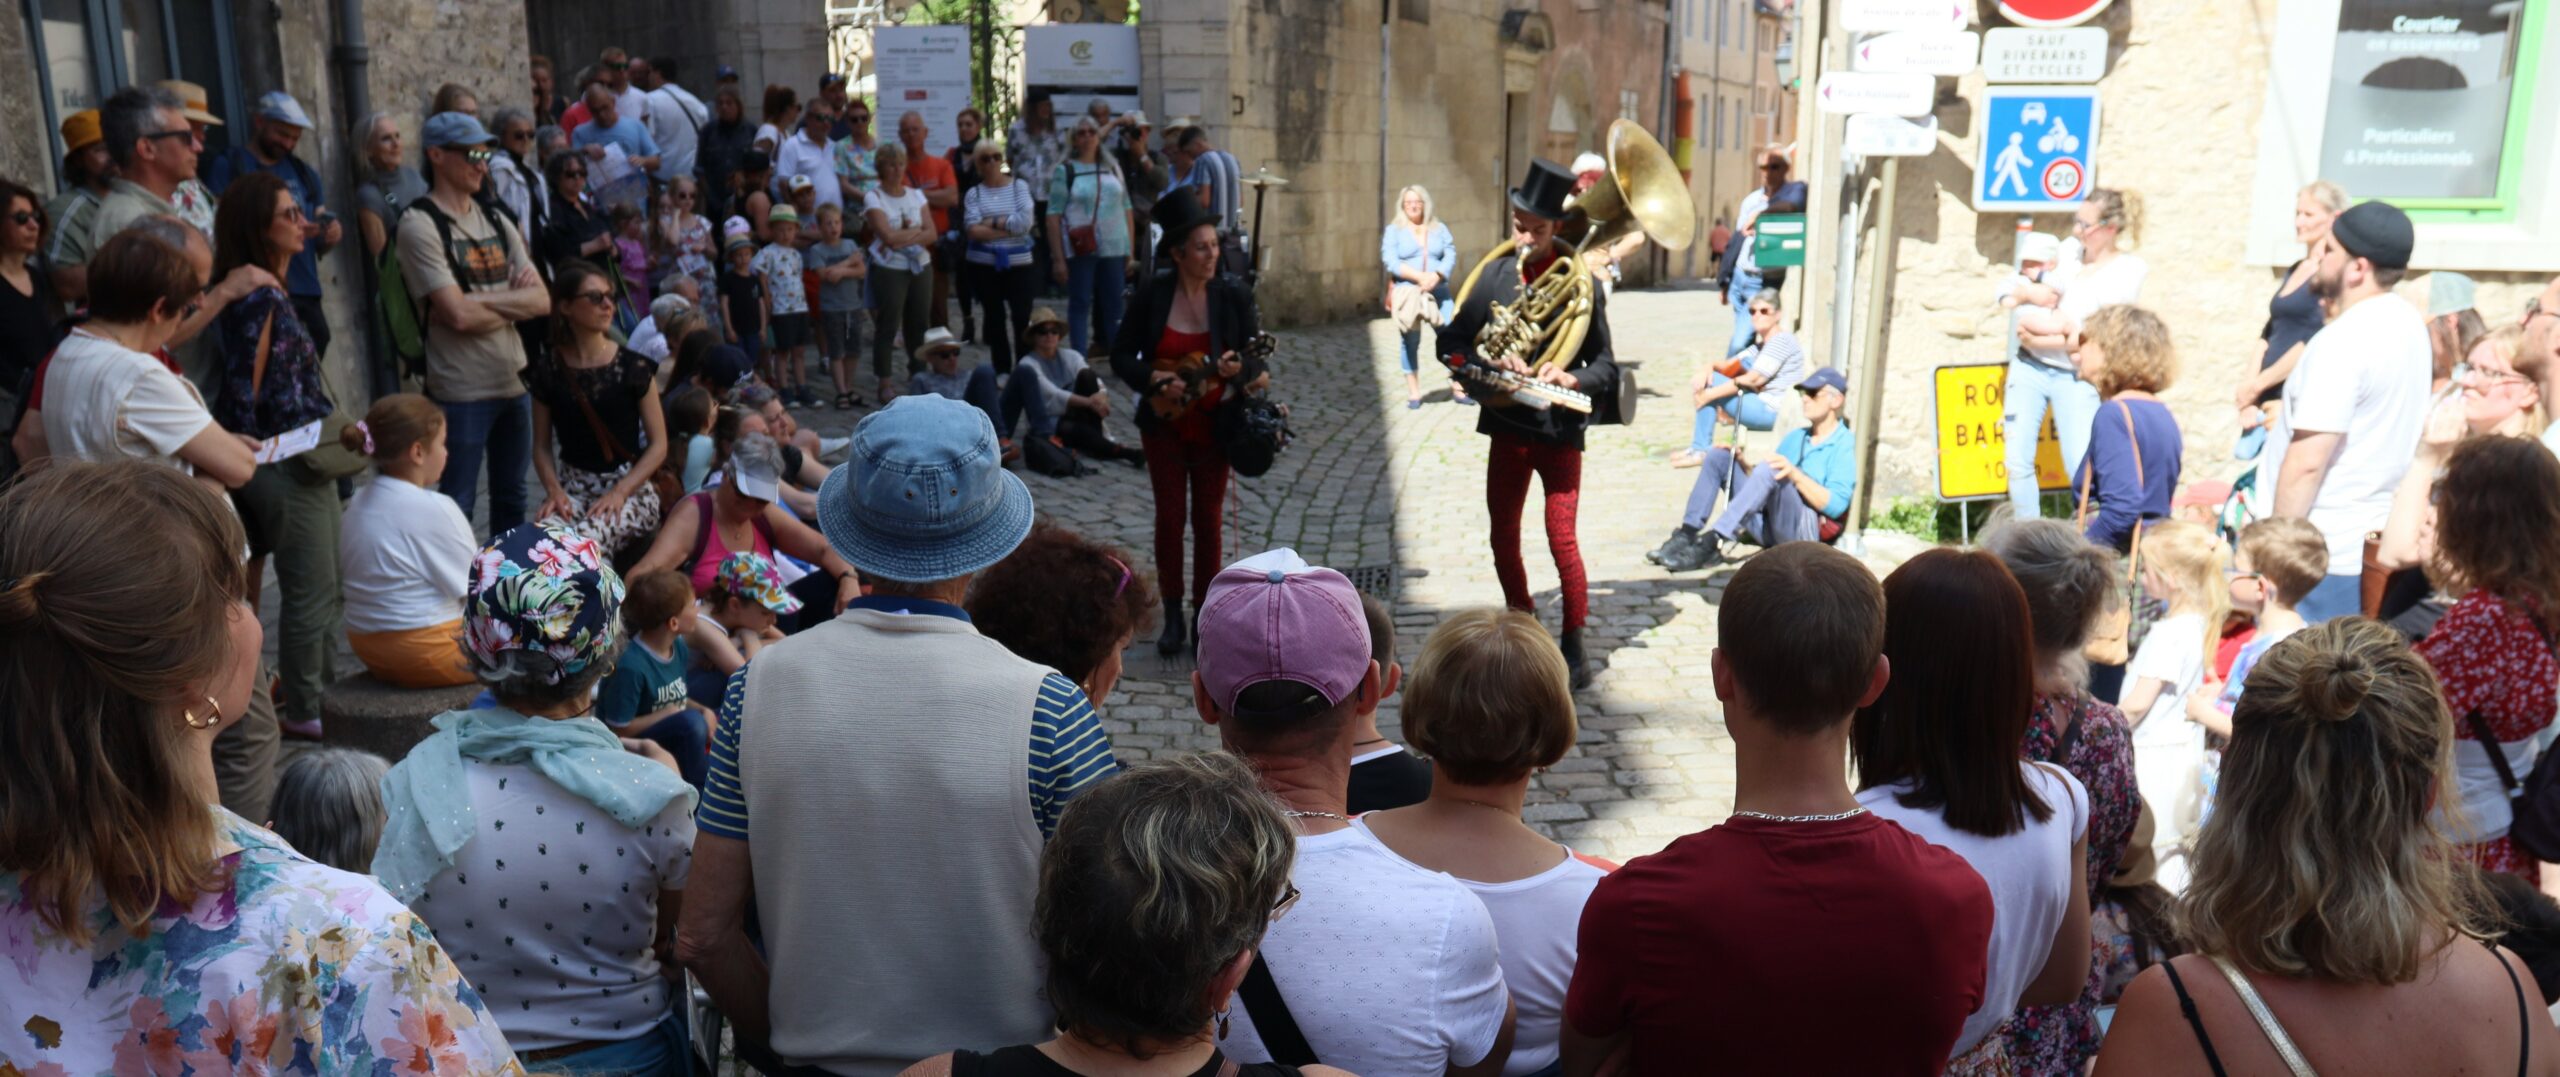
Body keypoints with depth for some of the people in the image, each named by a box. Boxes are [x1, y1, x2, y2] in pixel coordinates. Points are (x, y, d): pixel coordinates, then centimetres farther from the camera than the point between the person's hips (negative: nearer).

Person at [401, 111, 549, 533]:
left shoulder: (496, 223, 12)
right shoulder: (419, 225, -9)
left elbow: (542, 301, 2)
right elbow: (459, 315, -18)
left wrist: (481, 300, -12)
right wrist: (513, 303, -1)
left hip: (515, 382, 7)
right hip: (462, 391, -7)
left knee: (512, 498, 16)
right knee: (457, 505, 1)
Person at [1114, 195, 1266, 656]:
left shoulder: (1233, 294, -6)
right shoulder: (1152, 295, -7)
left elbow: (1258, 359, -4)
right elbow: (1121, 356, -2)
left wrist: (1239, 368, -26)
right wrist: (1157, 380, -19)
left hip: (1213, 423, 0)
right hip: (1164, 423, 0)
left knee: (1208, 518, 5)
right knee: (1170, 516, 2)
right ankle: (1173, 615, 14)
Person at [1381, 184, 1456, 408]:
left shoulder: (1439, 229, 12)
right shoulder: (1394, 230, 4)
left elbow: (1451, 256, 2)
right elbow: (1390, 261, -8)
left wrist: (1436, 275, -18)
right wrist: (1419, 276, -19)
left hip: (1438, 291, 2)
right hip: (1407, 293, -2)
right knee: (1410, 343, 1)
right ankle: (1413, 393, 10)